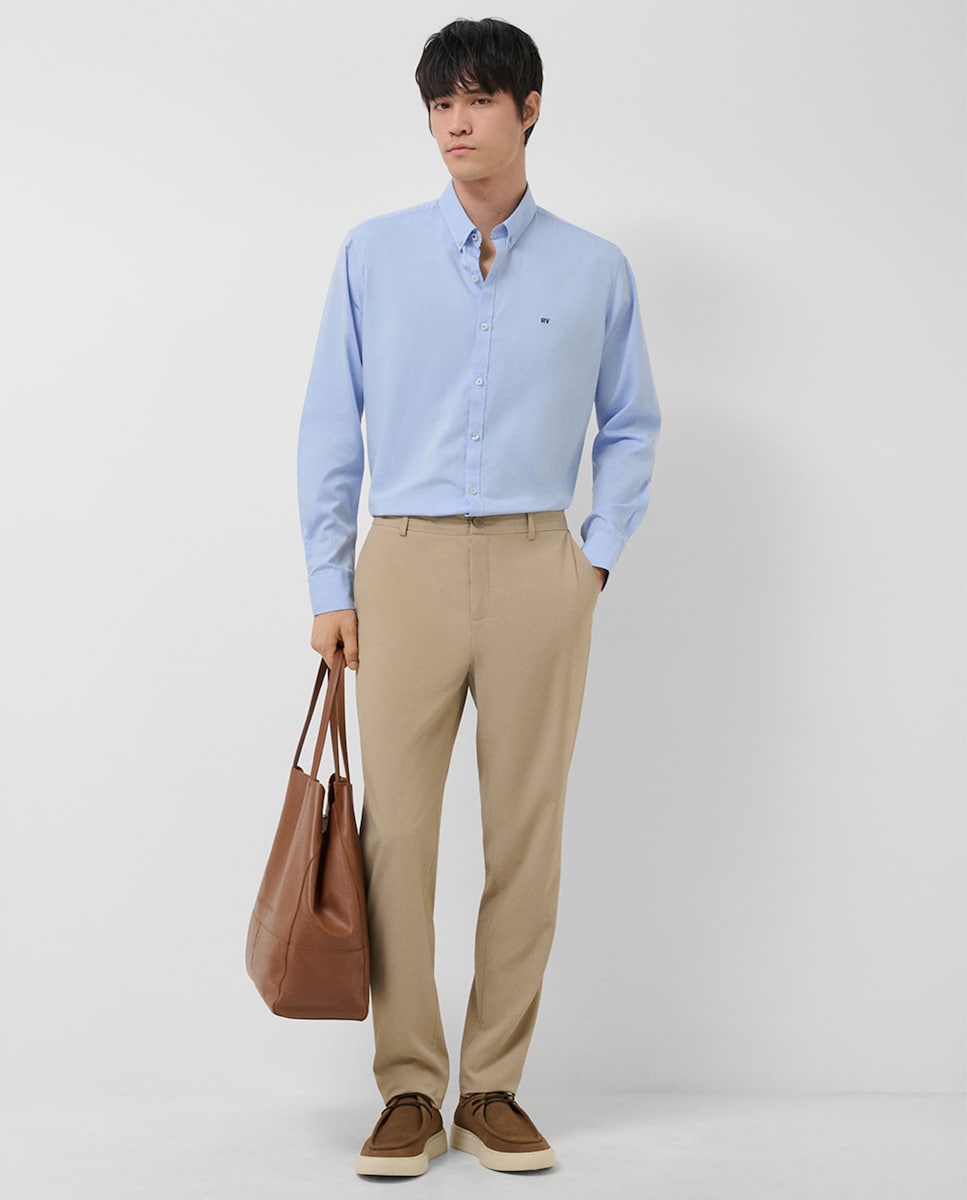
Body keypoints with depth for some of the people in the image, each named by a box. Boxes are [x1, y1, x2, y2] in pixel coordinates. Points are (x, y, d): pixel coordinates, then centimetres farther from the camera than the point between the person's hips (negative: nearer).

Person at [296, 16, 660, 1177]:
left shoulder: (594, 268, 7)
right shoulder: (374, 254, 7)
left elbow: (630, 426, 15)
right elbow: (330, 424, 7)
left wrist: (598, 557, 4)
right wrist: (328, 583, 2)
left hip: (537, 571, 0)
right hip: (406, 565, 0)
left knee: (526, 834, 3)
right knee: (397, 833, -1)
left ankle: (494, 1088, 15)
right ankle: (409, 1090, 10)